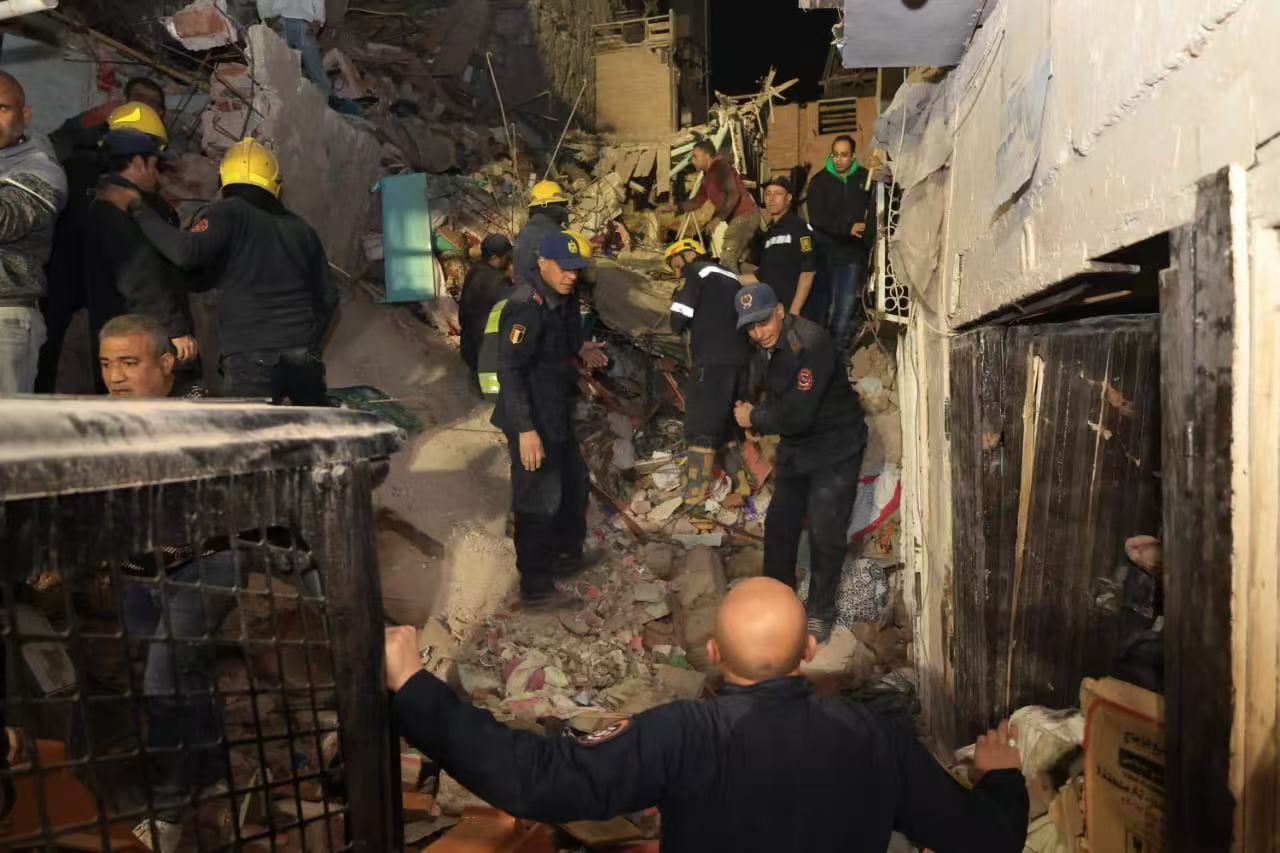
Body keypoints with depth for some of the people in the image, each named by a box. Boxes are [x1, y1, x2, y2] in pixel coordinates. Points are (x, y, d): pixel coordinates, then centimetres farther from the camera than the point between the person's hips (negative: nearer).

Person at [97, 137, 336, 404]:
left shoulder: (228, 212, 2)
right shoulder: (302, 229, 18)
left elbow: (186, 252, -15)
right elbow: (328, 295, 16)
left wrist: (137, 209, -3)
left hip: (250, 356, -5)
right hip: (305, 356, 5)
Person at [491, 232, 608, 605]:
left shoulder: (563, 299, 5)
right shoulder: (527, 307, -24)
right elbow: (510, 370, -28)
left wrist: (579, 348, 6)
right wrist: (525, 430, -31)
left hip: (557, 413, 10)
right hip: (532, 419, -10)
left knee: (574, 481, 24)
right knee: (539, 500, -1)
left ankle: (567, 553, 45)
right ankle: (535, 586, 14)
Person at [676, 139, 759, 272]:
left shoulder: (721, 168, -12)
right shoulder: (707, 177, 16)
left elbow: (734, 195, -25)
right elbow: (696, 202, 23)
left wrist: (718, 218, -27)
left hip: (745, 216, -10)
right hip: (740, 218, 10)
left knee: (727, 259, -16)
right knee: (734, 260, 16)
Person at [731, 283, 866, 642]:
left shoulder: (810, 342, -27)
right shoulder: (765, 348, -1)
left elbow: (797, 413, -29)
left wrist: (755, 418, -14)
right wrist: (757, 417, -9)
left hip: (835, 448, -8)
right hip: (795, 448, 8)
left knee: (825, 532, -5)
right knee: (779, 524, 14)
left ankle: (820, 612, 13)